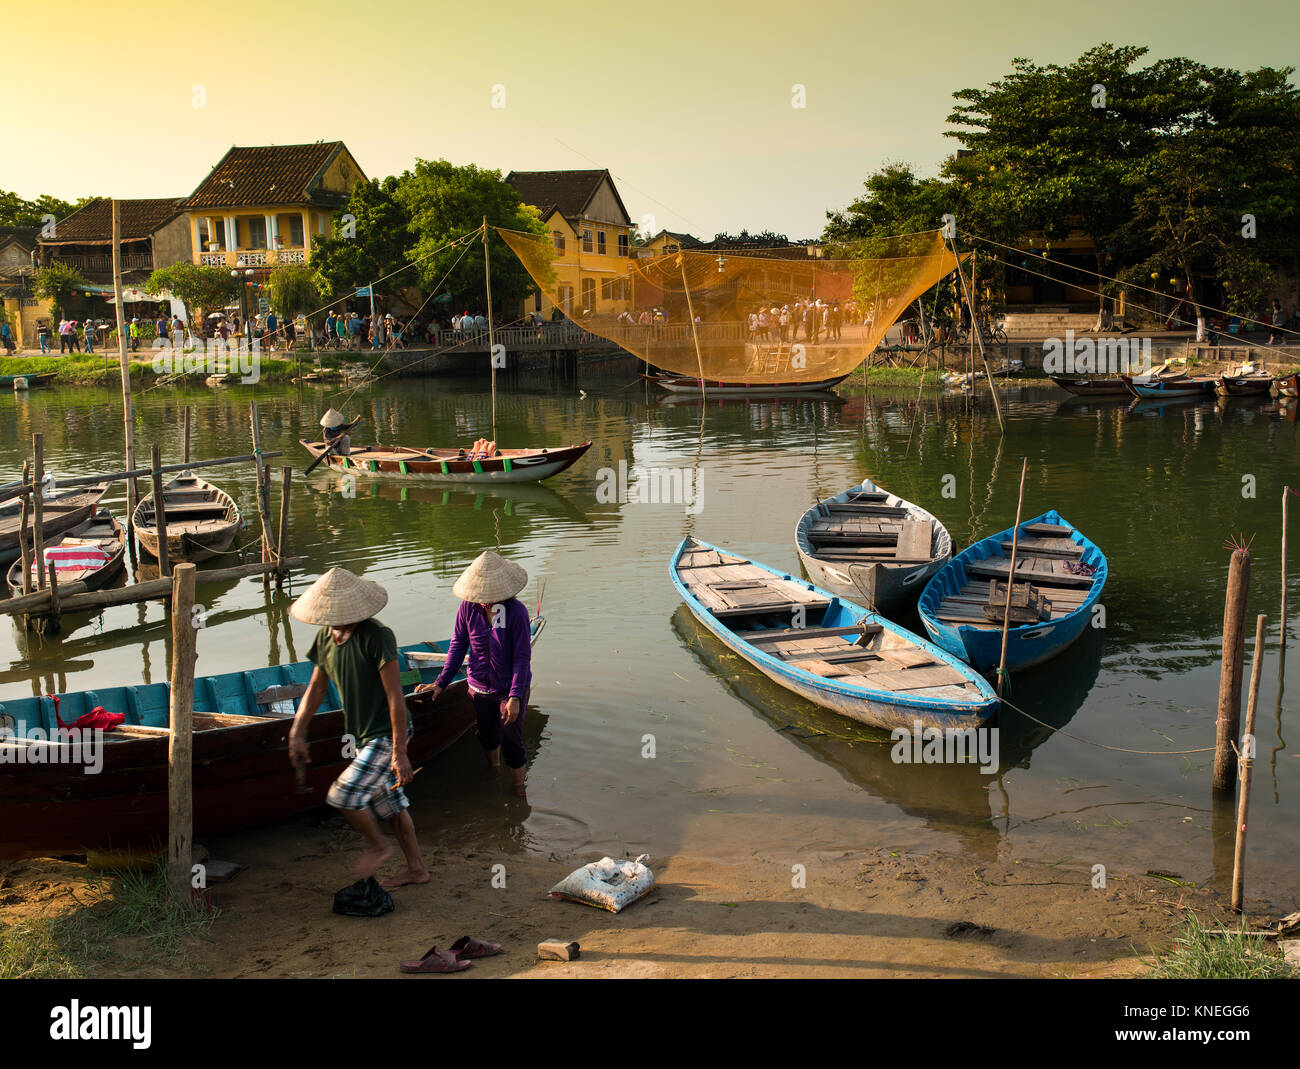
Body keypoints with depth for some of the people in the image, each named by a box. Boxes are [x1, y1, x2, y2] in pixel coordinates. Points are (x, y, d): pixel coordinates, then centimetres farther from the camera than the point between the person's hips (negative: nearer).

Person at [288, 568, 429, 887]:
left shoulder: (376, 637, -23)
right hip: (364, 735, 8)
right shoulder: (325, 638, 1)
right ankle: (417, 869, 30)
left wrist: (399, 752, -24)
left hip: (387, 733, -8)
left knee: (344, 795, -12)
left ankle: (378, 846, 15)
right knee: (389, 801, 16)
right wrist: (297, 734, 8)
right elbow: (316, 689, 13)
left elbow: (394, 696, -23)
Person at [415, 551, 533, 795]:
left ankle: (520, 787, 23)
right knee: (487, 735, 21)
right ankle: (493, 769, 51)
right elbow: (458, 645, 0)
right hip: (480, 686, 4)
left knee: (511, 742, -1)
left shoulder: (516, 611, -22)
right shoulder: (468, 607, -11)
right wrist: (441, 682, -1)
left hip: (511, 687, -4)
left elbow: (522, 657, -18)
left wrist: (515, 697, -23)